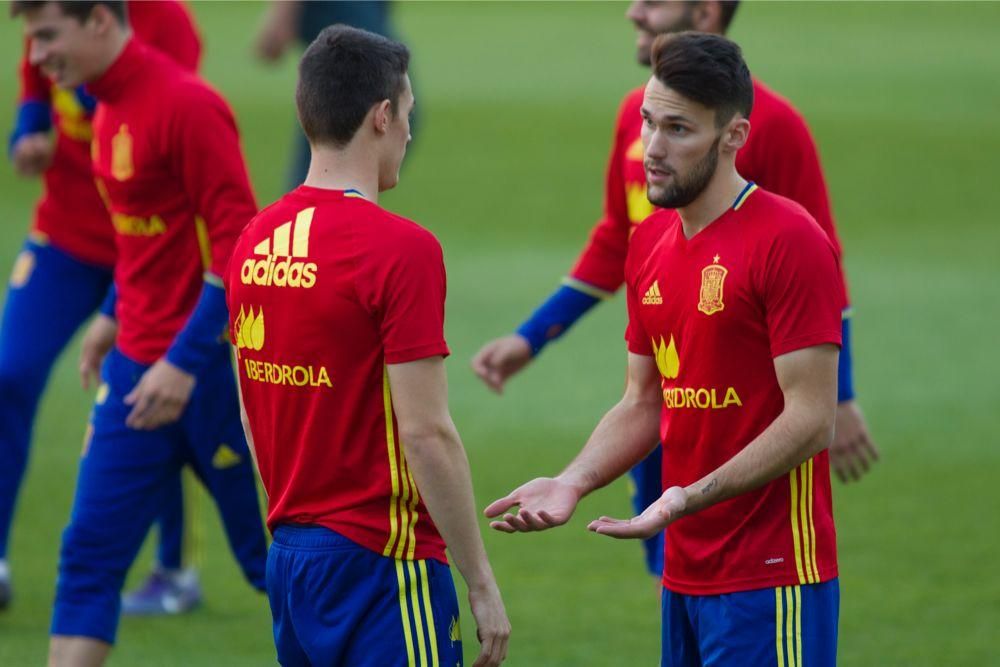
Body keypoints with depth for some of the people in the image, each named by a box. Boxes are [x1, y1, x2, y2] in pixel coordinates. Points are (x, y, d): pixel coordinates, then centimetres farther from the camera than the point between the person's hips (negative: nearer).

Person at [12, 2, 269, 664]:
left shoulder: (186, 104, -17)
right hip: (140, 365, 8)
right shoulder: (111, 107, 9)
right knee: (90, 552, 2)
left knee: (269, 552, 4)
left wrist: (186, 362, -23)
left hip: (208, 367, -8)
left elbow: (239, 244, -20)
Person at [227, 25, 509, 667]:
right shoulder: (401, 248, -15)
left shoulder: (256, 240, 7)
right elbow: (427, 433, -17)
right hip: (380, 564, -8)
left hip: (289, 558, 8)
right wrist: (482, 584, -11)